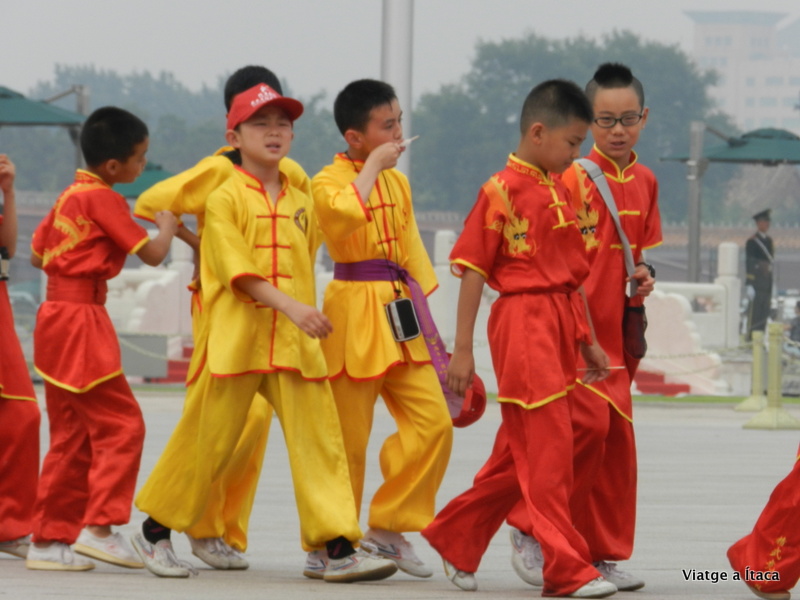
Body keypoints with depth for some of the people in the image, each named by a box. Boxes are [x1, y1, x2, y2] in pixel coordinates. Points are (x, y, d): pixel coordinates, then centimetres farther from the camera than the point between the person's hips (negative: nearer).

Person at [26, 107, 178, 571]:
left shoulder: (71, 194, 15)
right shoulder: (103, 199, -13)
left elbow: (38, 253, 21)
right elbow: (153, 253, -13)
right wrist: (168, 225, 5)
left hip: (57, 315, 9)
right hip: (82, 319, -9)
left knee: (73, 436, 11)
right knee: (121, 425, -8)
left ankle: (51, 539, 11)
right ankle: (100, 526, -13)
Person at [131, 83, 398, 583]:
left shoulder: (300, 203, 15)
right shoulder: (225, 199, -3)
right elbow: (239, 270, -14)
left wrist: (306, 314, 13)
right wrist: (291, 306, -25)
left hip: (295, 343, 5)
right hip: (235, 337, -5)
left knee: (319, 437, -6)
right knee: (207, 440, 3)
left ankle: (341, 549, -10)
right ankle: (154, 532, 20)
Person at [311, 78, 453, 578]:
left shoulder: (398, 182, 14)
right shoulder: (329, 182, -8)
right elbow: (347, 212, -31)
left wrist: (419, 306, 15)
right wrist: (373, 166, -19)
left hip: (399, 315, 6)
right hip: (354, 314, -6)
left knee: (432, 423, -3)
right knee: (347, 437, -2)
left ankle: (389, 527, 8)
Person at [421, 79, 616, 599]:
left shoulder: (560, 191, 13)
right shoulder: (501, 190, -9)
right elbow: (473, 270, -9)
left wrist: (588, 340, 17)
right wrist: (463, 349, -10)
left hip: (561, 324, 8)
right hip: (523, 322, -8)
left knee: (519, 454, 13)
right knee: (547, 450, -7)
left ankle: (455, 537, 25)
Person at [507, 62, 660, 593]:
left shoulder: (645, 182, 11)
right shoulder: (573, 177, -9)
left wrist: (644, 276, 2)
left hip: (617, 329, 7)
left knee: (618, 436, 7)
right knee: (589, 425, -16)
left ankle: (604, 553, 16)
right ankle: (530, 532, -1)